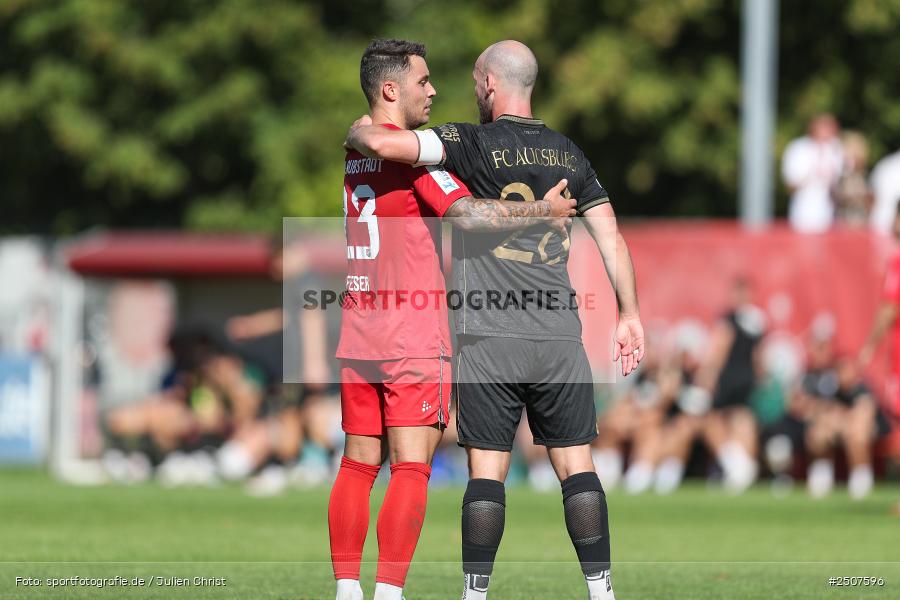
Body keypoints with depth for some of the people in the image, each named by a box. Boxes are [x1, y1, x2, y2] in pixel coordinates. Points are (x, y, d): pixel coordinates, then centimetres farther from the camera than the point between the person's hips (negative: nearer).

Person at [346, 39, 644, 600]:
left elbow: (382, 143, -16)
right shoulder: (567, 153, 11)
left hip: (489, 338, -3)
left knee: (487, 470, 1)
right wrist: (631, 314, 19)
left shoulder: (472, 143, -4)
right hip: (560, 335, 3)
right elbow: (611, 236, 12)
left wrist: (359, 130, 7)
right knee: (577, 466, 6)